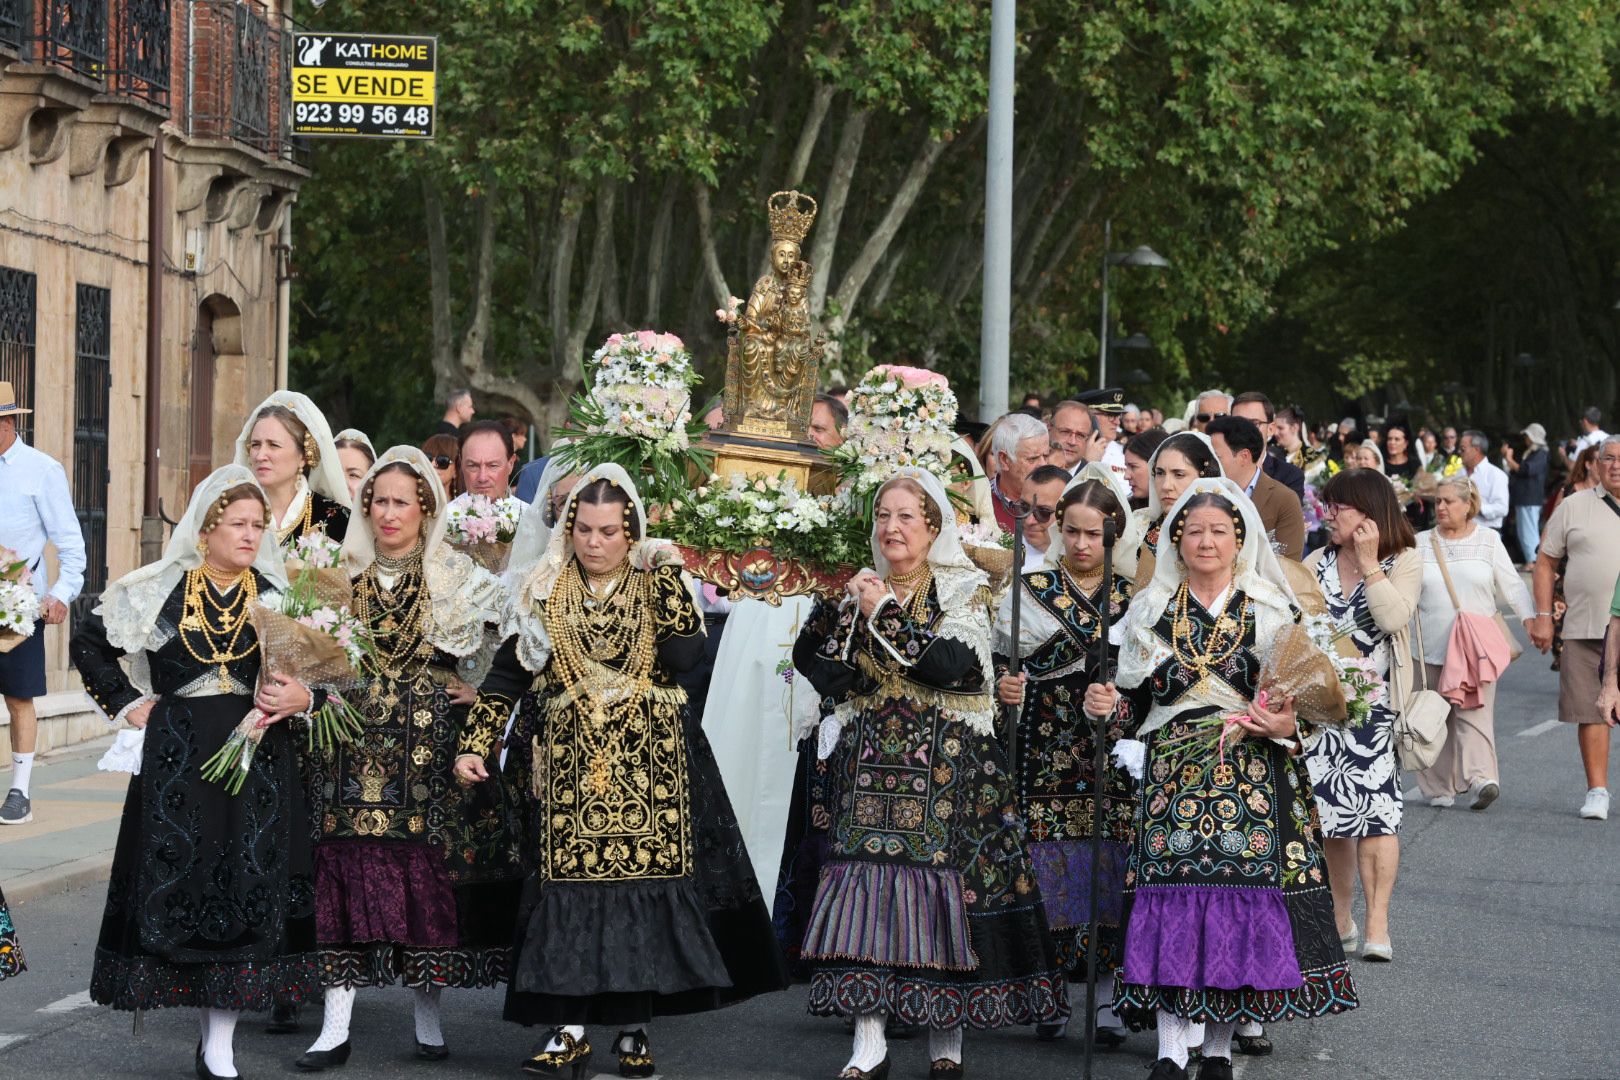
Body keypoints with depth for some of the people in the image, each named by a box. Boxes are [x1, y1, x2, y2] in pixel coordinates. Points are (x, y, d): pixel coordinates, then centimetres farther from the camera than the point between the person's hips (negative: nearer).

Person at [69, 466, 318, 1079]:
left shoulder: (279, 597, 7)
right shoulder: (159, 591, 2)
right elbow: (89, 644, 11)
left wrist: (302, 699, -8)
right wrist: (128, 704, 4)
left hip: (259, 759, 1)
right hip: (177, 760, -1)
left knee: (248, 887, -2)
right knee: (174, 884, -2)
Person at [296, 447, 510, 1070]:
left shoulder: (455, 576, 4)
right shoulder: (343, 572, 9)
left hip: (426, 743, -1)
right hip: (354, 741, 1)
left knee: (425, 869, -1)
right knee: (347, 865, -5)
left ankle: (428, 1015, 10)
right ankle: (336, 1026, -4)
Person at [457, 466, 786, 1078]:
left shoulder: (657, 582, 2)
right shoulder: (547, 593, 6)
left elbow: (684, 654, -13)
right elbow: (507, 676, 6)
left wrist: (667, 581, -12)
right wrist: (474, 746, -2)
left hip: (650, 761, -1)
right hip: (573, 761, 1)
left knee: (647, 880, -4)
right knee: (570, 884, -5)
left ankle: (635, 1027, 5)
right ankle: (570, 1031, -3)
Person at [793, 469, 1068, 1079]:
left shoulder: (963, 589, 1)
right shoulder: (861, 592, 14)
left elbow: (949, 663, -15)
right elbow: (827, 675, 7)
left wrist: (884, 614, -12)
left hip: (945, 763, -3)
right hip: (870, 763, 3)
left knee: (943, 881, -6)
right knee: (864, 878, -7)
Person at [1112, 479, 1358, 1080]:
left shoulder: (1273, 610, 8)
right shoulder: (1151, 611, 10)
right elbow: (1133, 695, 12)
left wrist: (1288, 726, -11)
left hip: (1255, 774, 0)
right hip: (1173, 772, 0)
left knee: (1243, 890, -5)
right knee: (1171, 886, -10)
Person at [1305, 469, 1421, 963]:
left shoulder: (1404, 562, 0)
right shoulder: (1316, 564, 12)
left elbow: (1393, 617, -17)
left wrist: (1368, 563, -15)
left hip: (1374, 704, -4)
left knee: (1375, 811, -11)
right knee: (1332, 814, 6)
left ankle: (1377, 926, -11)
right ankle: (1341, 920, 17)